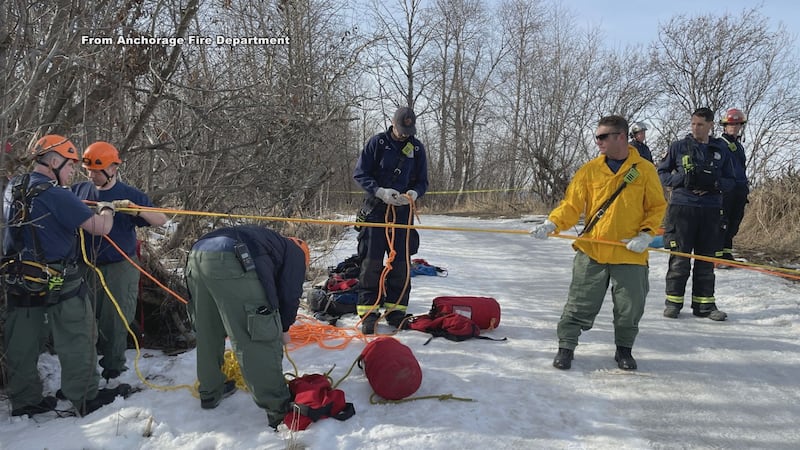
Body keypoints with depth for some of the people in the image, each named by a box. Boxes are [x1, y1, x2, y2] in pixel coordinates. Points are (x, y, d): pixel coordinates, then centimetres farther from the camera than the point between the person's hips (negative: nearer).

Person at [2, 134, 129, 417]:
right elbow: (101, 228, -19)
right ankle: (86, 399, 14)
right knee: (78, 341, 5)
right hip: (58, 284, -8)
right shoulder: (56, 195, -19)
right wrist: (106, 209, 2)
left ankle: (24, 401, 26)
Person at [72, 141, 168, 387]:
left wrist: (136, 210, -27)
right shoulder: (79, 190, 4)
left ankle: (112, 371, 20)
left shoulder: (131, 195, -4)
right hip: (87, 266, 3)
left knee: (114, 323, 5)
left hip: (120, 268, -3)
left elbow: (161, 220, -10)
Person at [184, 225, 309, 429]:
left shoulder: (272, 241, 40)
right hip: (230, 261, -8)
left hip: (197, 254, 8)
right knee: (259, 339, -2)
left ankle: (210, 392, 39)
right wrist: (283, 328, 29)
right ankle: (279, 409, 3)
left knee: (208, 333, 24)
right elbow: (290, 294, 13)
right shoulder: (294, 252, 22)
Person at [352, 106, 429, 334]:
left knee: (401, 262, 4)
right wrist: (380, 191, -18)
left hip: (403, 211, 3)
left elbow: (422, 181, 11)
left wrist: (414, 193, -12)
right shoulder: (377, 142, -2)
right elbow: (359, 174, -3)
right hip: (376, 209, -3)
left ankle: (396, 309, 15)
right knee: (371, 261, -3)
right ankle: (368, 310, 3)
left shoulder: (417, 148, 7)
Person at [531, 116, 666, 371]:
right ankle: (566, 346, 19)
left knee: (630, 308, 8)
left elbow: (657, 207, 4)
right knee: (580, 304, 3)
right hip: (591, 251, 1)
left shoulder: (645, 170, 1)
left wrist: (646, 235, -10)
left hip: (631, 255, 0)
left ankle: (624, 349, 30)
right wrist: (551, 224, -15)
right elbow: (571, 206, 1)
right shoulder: (590, 170, 3)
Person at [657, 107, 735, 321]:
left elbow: (730, 181, 13)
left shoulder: (721, 149, 11)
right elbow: (661, 173, 8)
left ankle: (704, 304, 16)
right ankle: (673, 302, 9)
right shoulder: (679, 146, 5)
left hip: (711, 211, 2)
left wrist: (713, 183, -9)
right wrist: (682, 179, -10)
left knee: (706, 260, 7)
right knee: (679, 259, -1)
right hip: (682, 208, -2)